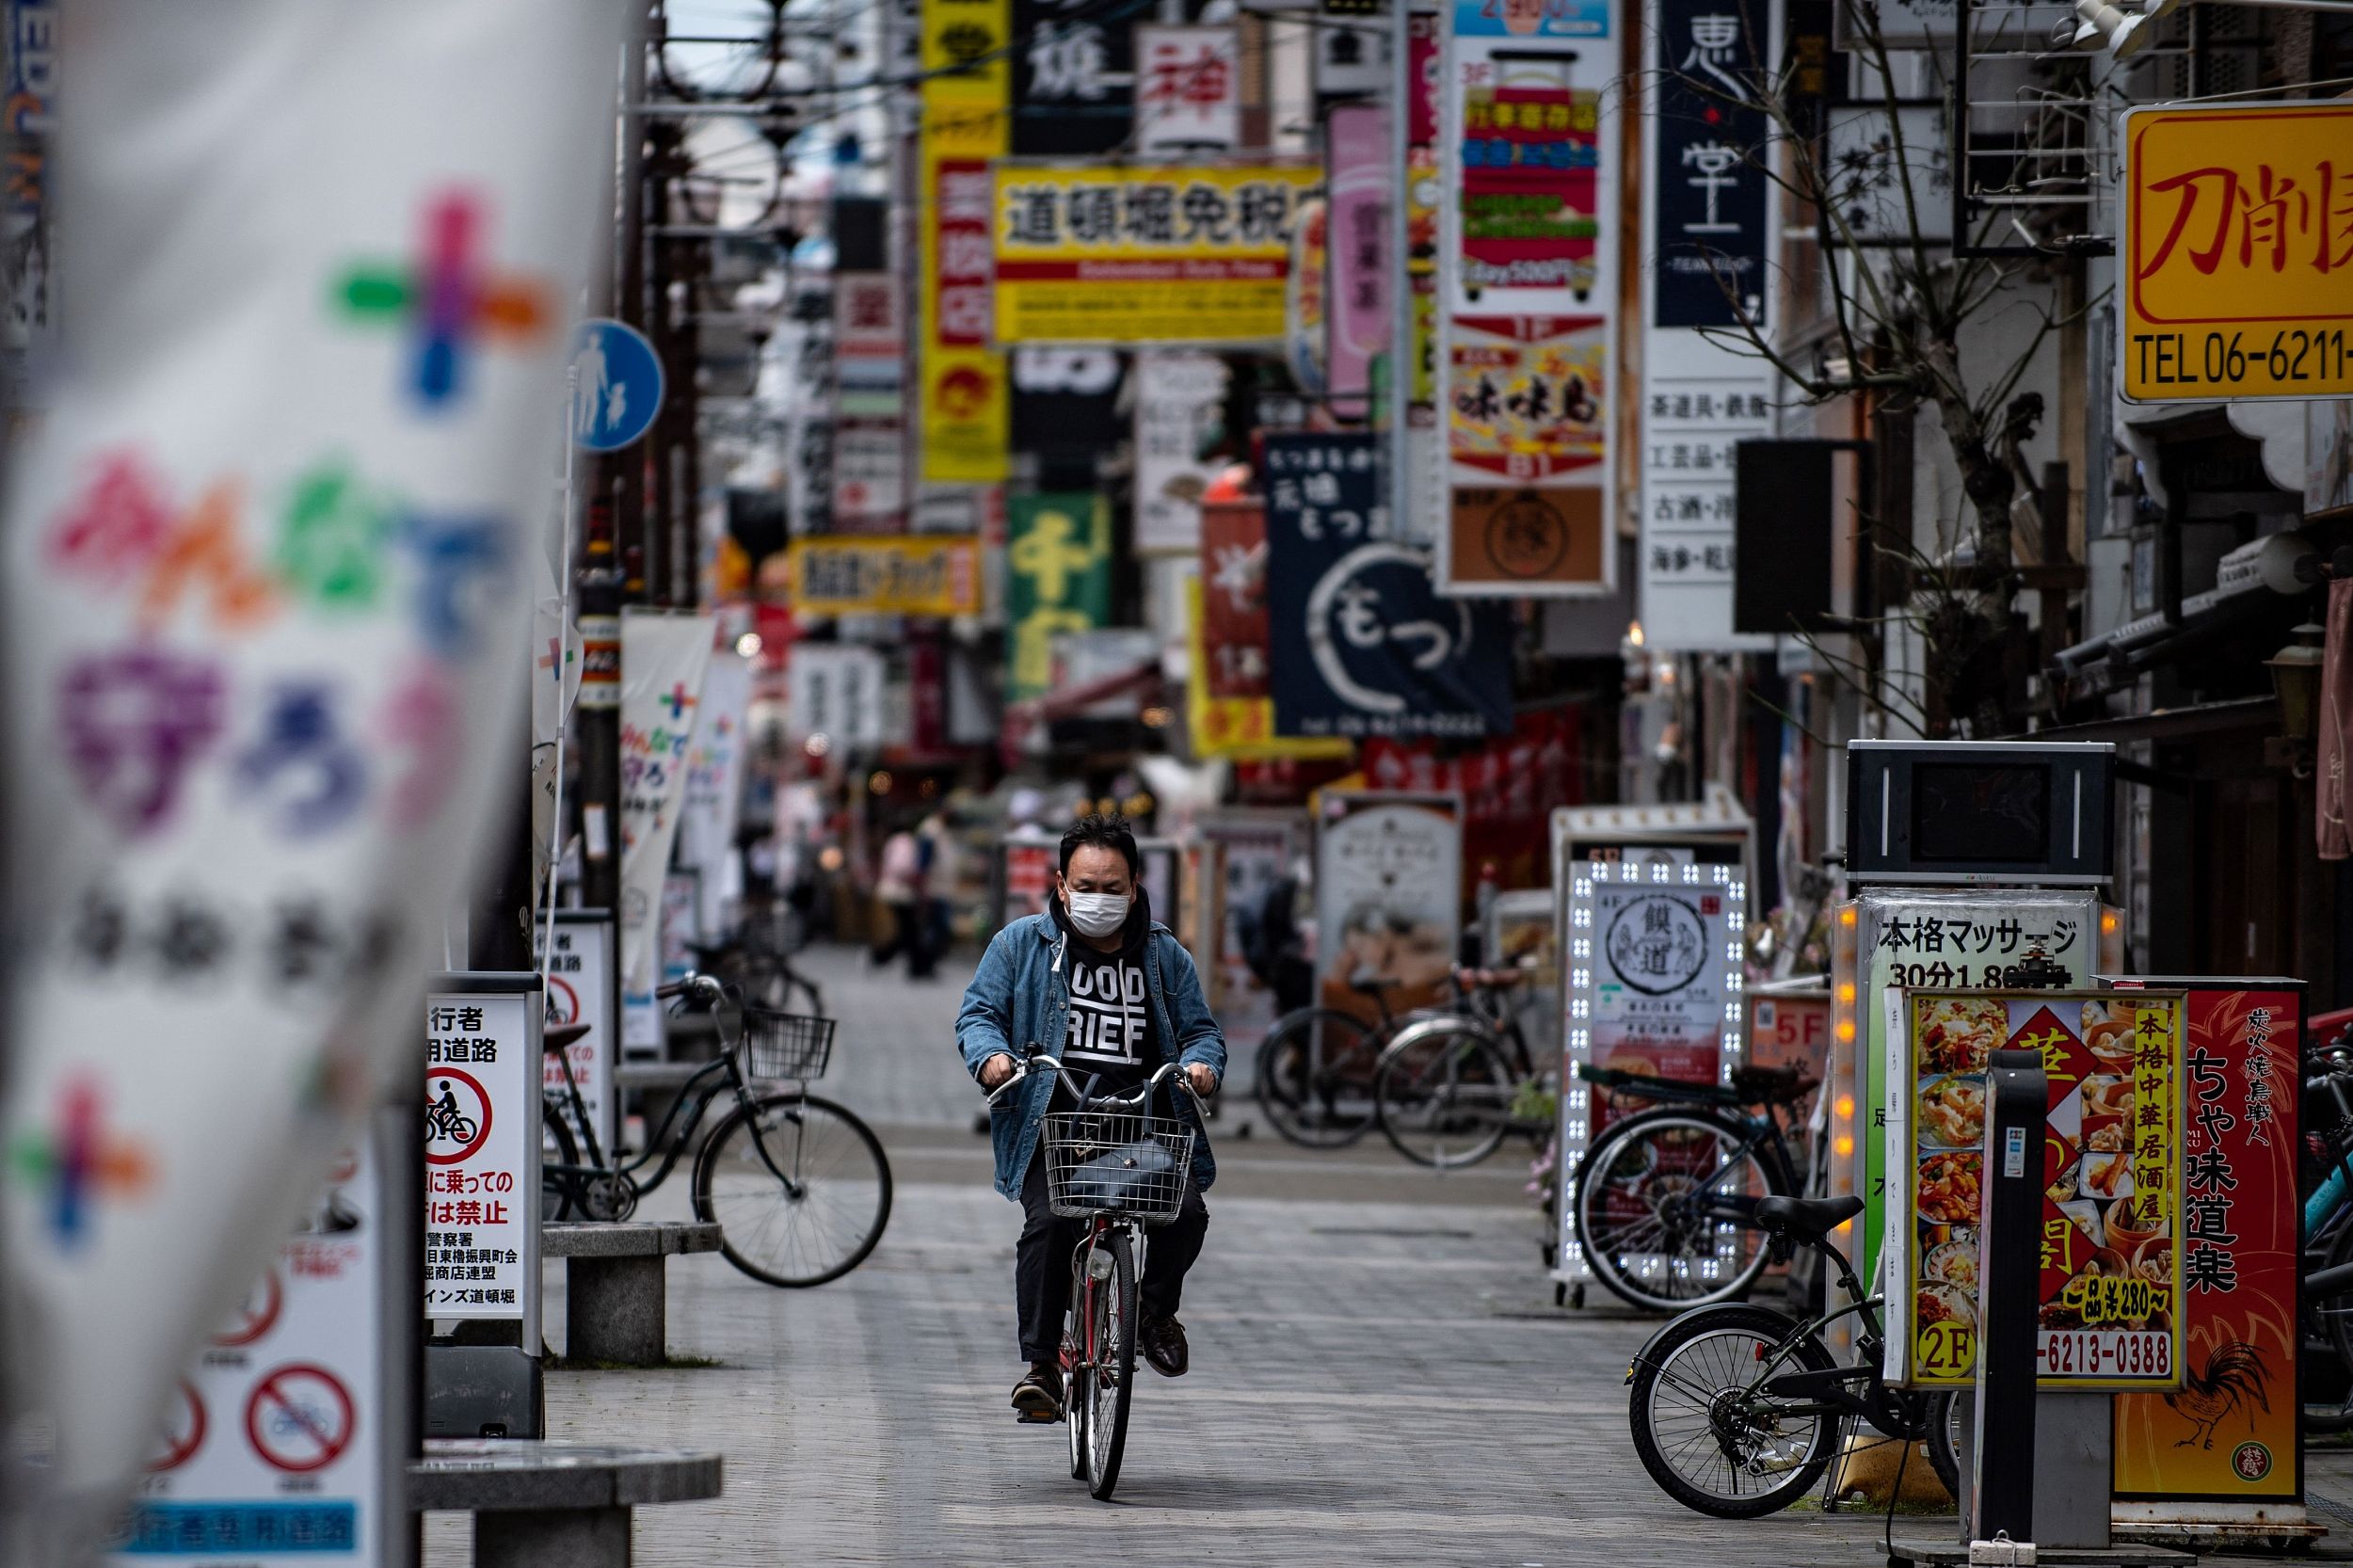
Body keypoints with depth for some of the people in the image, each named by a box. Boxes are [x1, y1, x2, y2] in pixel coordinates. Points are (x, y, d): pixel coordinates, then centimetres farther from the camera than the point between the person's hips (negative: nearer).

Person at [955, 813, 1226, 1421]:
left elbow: (1200, 1029, 18)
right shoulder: (1021, 944, 11)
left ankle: (1157, 1310, 9)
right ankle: (1040, 1363, -15)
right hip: (1051, 1120, -2)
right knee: (1049, 1222, -25)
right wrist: (990, 1054, -14)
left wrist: (1202, 1062, -6)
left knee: (1186, 1213, -22)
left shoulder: (1165, 956, 17)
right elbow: (979, 1013, 8)